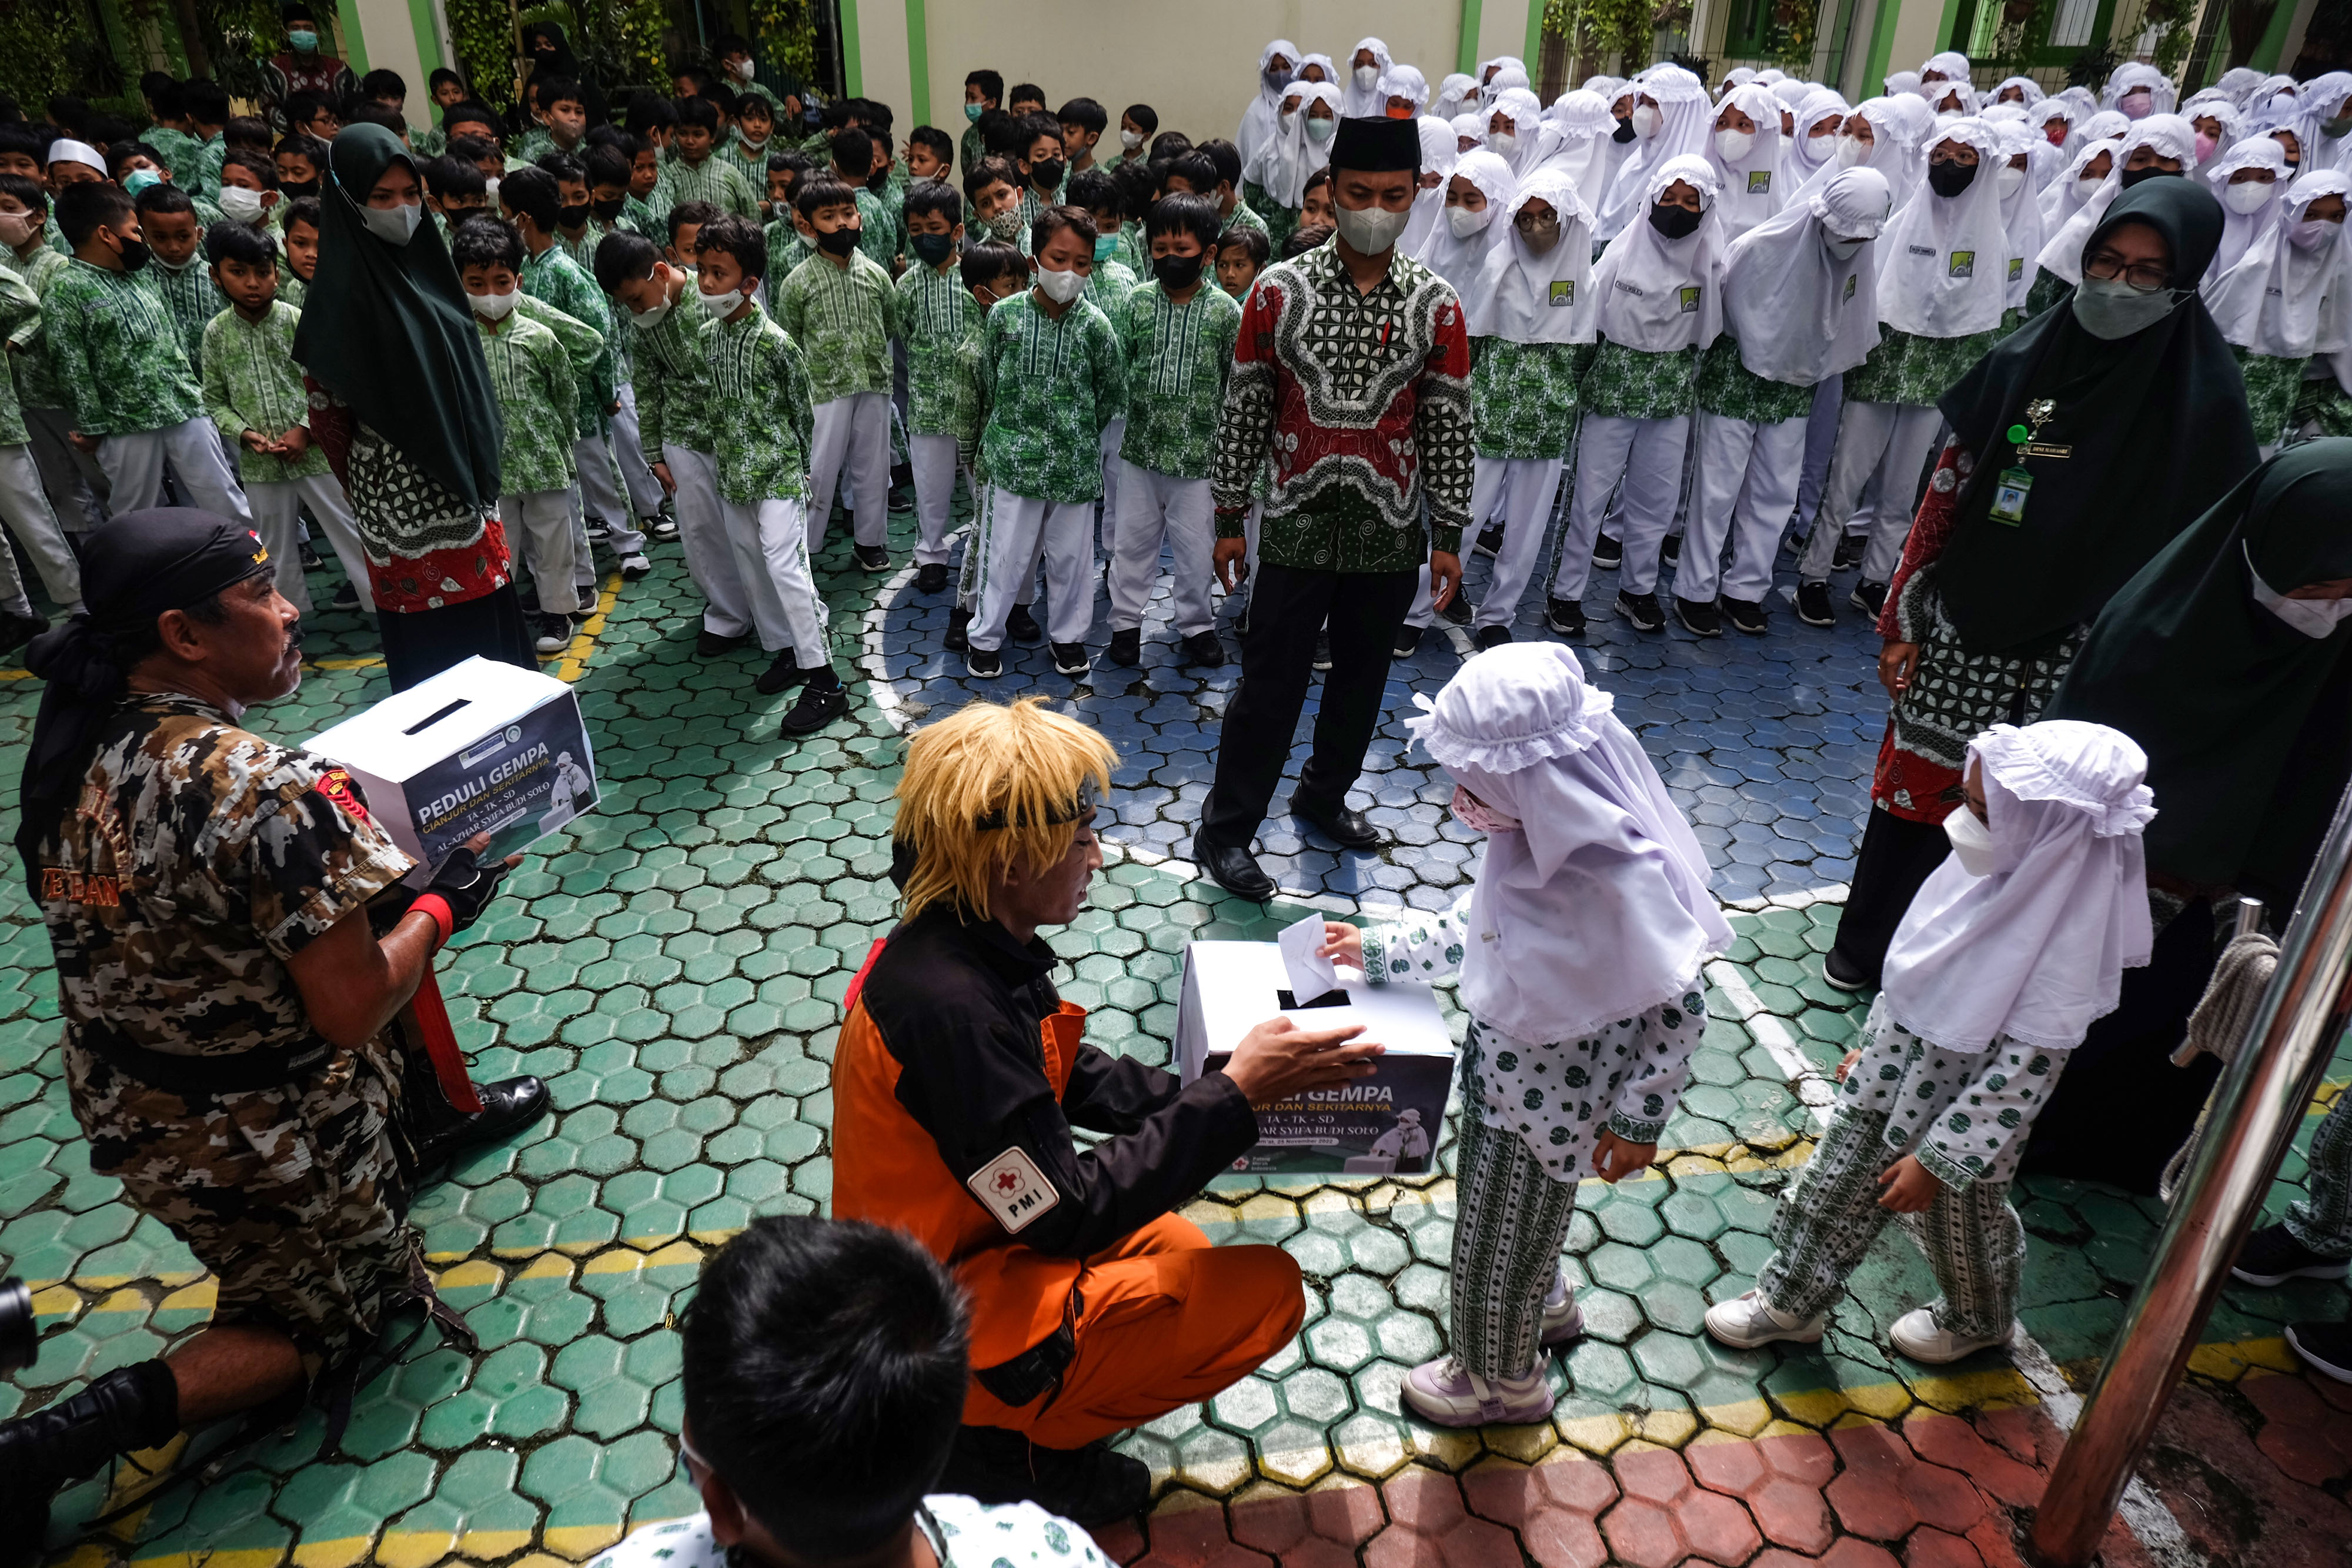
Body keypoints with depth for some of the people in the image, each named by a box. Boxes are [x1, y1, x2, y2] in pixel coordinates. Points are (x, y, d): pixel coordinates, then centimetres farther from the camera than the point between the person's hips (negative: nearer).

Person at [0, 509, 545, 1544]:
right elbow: (353, 1011, -27)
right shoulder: (260, 791, -33)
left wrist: (325, 816, 10)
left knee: (379, 908, 23)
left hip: (124, 1109, 8)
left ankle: (441, 1115, 41)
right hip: (266, 1144, -7)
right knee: (320, 1325, 19)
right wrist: (439, 909, -11)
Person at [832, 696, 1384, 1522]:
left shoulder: (964, 942, -4)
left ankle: (986, 1417, 16)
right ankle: (999, 1444, 0)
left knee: (1182, 1258, 22)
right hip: (945, 1323, -9)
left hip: (957, 1249, 9)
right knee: (1264, 1290, -10)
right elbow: (1068, 1216, -26)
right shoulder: (951, 1005, -32)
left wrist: (1214, 1094, -4)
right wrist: (1233, 1094, -24)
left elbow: (1074, 1076, 8)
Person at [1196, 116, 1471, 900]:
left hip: (1391, 536, 2)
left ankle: (1324, 794, 38)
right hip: (1298, 531, -2)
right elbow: (1244, 410, 0)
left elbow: (1448, 425, 3)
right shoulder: (1278, 291, -5)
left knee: (1361, 679, 15)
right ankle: (1224, 830, 14)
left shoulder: (1437, 305, -1)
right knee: (1271, 684, 2)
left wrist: (1448, 535, 3)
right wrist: (1229, 518, 1)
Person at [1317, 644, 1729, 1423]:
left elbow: (1679, 1009, -24)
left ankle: (1499, 1379, 45)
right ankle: (1544, 1306, 61)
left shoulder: (1622, 879, -34)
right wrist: (1377, 949, 9)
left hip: (1549, 1097, -7)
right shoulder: (1532, 834, -10)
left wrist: (1637, 1120, -16)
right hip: (1498, 1067, 8)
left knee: (1497, 1239, 15)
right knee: (1488, 1198, 30)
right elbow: (1474, 925, 7)